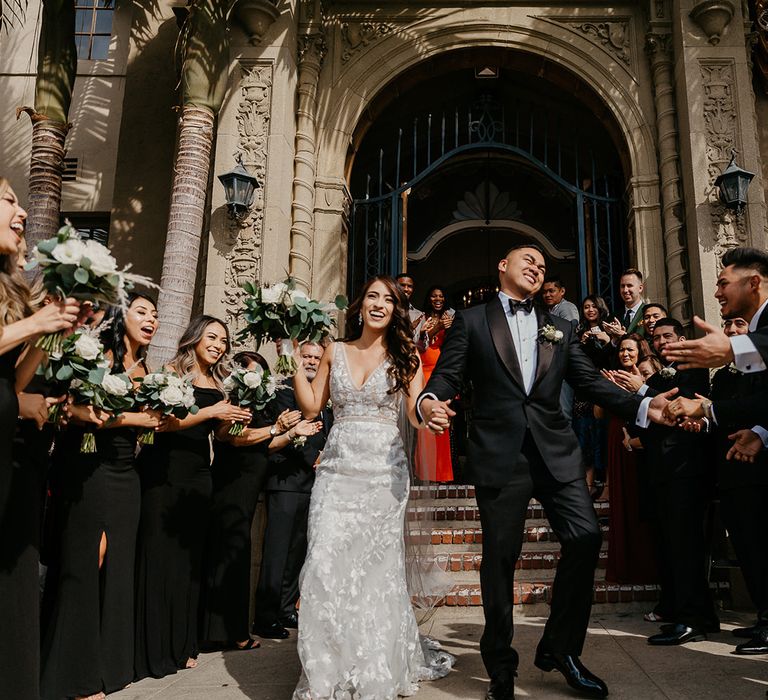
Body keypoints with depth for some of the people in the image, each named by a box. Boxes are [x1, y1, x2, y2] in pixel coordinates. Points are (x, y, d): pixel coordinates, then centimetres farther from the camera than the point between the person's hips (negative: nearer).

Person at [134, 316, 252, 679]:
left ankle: (180, 646, 20)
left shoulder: (218, 383, 12)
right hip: (165, 471, -6)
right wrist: (211, 411, -18)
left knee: (190, 557, 9)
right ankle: (153, 649, 11)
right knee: (160, 555, 0)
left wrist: (235, 420, -4)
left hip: (198, 474, 6)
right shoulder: (173, 372, -4)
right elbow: (164, 421, -16)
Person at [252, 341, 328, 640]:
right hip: (288, 480, -7)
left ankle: (286, 610, 19)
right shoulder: (286, 389, -3)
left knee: (298, 550, 10)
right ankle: (265, 617, 0)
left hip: (315, 481, 7)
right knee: (278, 550, -6)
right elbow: (290, 430, -12)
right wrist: (315, 459, -16)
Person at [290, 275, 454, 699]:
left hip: (384, 470, -1)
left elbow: (416, 416, 1)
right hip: (337, 470, 2)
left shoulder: (405, 357, 7)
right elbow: (311, 408, 8)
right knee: (327, 564, -6)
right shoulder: (335, 352, 12)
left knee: (377, 568, 3)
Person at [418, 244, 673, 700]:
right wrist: (430, 402, -22)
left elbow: (592, 382, 10)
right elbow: (447, 375, 0)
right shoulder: (472, 321, 9)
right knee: (500, 557, 2)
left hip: (556, 453, 3)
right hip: (500, 455, -3)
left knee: (586, 538, -6)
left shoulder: (560, 329, 18)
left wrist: (643, 406, -4)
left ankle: (559, 648, 17)